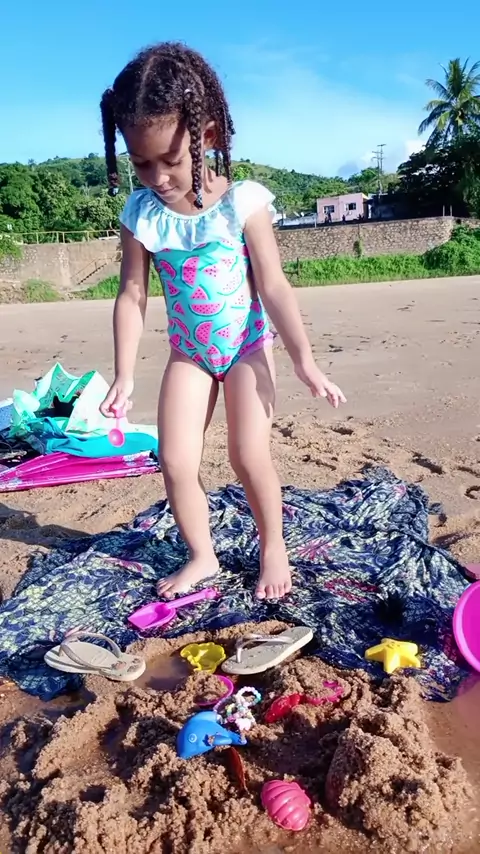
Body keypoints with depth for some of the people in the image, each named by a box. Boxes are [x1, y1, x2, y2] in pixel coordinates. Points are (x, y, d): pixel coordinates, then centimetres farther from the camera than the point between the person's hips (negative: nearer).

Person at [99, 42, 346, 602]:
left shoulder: (242, 203, -15)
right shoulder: (140, 214, -8)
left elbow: (273, 287, -13)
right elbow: (132, 296, -4)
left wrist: (304, 361, -16)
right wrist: (124, 377, -6)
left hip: (247, 346, -3)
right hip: (188, 353, 3)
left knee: (249, 456, -8)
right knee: (175, 462, -2)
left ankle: (272, 547, 19)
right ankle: (202, 556, 19)